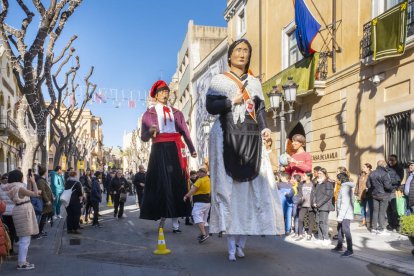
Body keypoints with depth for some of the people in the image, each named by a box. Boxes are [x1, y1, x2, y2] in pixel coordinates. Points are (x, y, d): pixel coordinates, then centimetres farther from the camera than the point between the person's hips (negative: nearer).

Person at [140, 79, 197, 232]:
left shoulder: (176, 112, 21)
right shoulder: (149, 114, 13)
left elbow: (185, 132, 7)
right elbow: (144, 137, 5)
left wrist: (192, 150, -7)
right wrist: (150, 131, -18)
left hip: (175, 149, 2)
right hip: (159, 150, -2)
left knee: (176, 182, -1)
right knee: (160, 182, -5)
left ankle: (175, 221, 3)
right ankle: (162, 219, 1)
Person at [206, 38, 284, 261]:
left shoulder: (255, 82, 20)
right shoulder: (219, 80, 9)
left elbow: (260, 109, 12)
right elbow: (210, 106, -3)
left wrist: (264, 129, -4)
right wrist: (233, 101, -8)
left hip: (251, 139, 4)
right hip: (227, 137, -3)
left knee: (253, 186, -5)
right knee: (228, 186, -7)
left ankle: (241, 241, 3)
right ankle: (231, 245, -4)